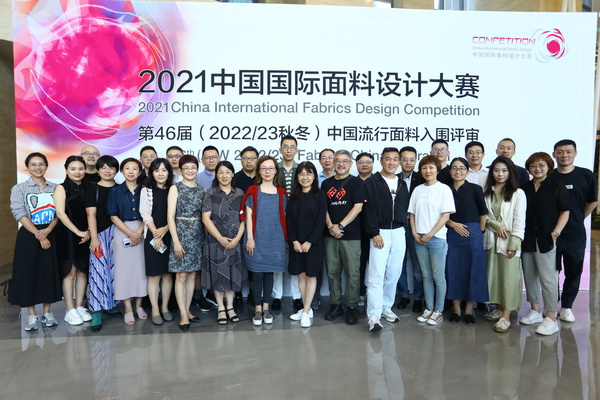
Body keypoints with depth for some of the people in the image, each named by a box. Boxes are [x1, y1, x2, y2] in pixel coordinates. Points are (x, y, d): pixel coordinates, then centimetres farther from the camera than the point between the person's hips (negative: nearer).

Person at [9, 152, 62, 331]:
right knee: (27, 274, 1)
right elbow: (20, 214, -8)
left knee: (49, 273, 5)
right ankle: (32, 315, 13)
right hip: (29, 236, -2)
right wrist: (38, 235, -14)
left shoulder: (54, 188, 7)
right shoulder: (19, 189, 0)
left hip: (51, 234, 2)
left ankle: (47, 312, 17)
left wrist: (48, 230, -14)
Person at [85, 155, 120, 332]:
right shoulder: (93, 190, 2)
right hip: (100, 233, -3)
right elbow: (91, 214, -4)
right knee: (98, 271, -6)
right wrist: (94, 237, -12)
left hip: (118, 233, 3)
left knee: (115, 270, 9)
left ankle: (111, 304, 23)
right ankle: (96, 312, -3)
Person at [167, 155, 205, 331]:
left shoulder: (201, 190, 10)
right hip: (181, 232, -4)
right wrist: (176, 241, -13)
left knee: (192, 275, 9)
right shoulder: (175, 188, -2)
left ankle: (187, 310, 20)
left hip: (197, 234, 5)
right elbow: (170, 216, -7)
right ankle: (183, 315, 5)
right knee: (181, 276, -2)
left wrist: (205, 236, 3)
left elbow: (203, 215, 12)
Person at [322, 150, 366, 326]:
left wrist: (340, 226, -13)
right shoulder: (326, 183, 13)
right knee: (332, 272, 10)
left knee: (352, 273, 1)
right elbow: (324, 207, 9)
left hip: (351, 235, -4)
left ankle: (352, 307, 12)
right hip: (330, 235, 4)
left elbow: (358, 207, -8)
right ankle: (335, 305, 22)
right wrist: (330, 226, -7)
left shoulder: (356, 183, 0)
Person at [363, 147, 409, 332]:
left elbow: (405, 208, 17)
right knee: (376, 275, -10)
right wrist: (374, 233, -15)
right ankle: (373, 316, -9)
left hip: (399, 233, 5)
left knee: (393, 274, 10)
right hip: (380, 233, -5)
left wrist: (403, 227, 7)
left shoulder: (402, 184, 14)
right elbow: (368, 210, -10)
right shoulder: (372, 182, -3)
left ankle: (386, 307, 24)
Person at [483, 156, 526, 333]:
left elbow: (519, 220, -8)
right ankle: (499, 308, 23)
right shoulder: (487, 192, 10)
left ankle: (506, 316, -2)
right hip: (491, 239, 5)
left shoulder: (518, 193, -3)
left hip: (508, 241, -4)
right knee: (493, 275, 10)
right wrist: (497, 226, -11)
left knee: (509, 277, -5)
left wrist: (514, 243, -14)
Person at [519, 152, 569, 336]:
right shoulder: (524, 188, 12)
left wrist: (556, 232, -10)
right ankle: (535, 311, 24)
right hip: (527, 240, 5)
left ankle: (551, 319, 1)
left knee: (548, 278, -6)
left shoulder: (557, 187, 2)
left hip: (546, 240, -4)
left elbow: (565, 212, 0)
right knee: (529, 276, 10)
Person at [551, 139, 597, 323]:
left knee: (574, 272, 9)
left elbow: (592, 201, 10)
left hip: (576, 234, 1)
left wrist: (578, 219, 9)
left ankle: (566, 307, 25)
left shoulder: (586, 175, -1)